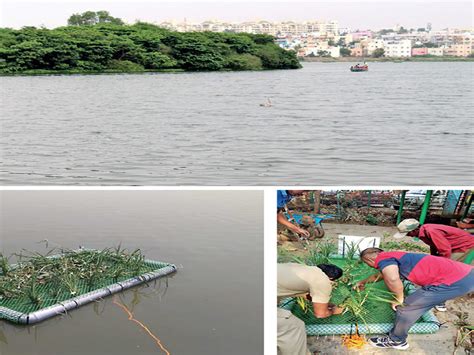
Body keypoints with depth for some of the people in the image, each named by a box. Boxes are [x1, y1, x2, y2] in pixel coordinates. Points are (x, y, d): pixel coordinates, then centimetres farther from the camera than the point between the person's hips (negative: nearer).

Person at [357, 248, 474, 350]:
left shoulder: (383, 258, -6)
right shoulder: (393, 257, 24)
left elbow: (392, 279, -26)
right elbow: (379, 275, 45)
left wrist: (399, 299, -10)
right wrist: (363, 281, 56)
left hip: (455, 282, -9)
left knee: (406, 307, 3)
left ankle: (396, 341, 21)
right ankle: (439, 302, 67)